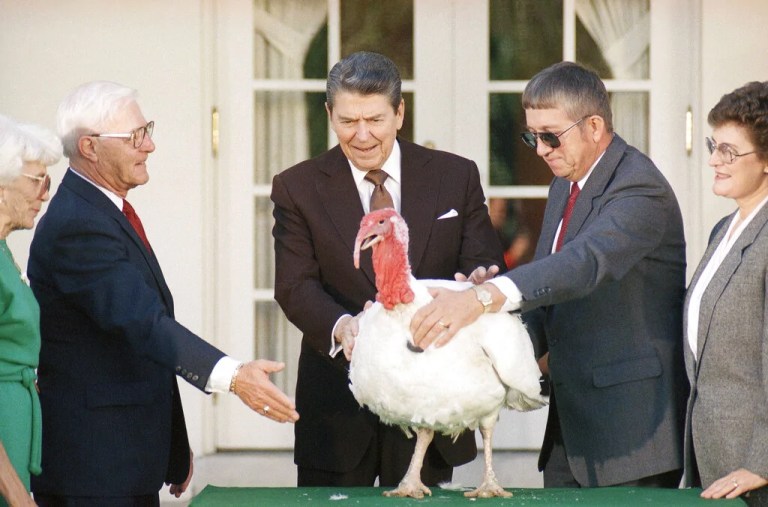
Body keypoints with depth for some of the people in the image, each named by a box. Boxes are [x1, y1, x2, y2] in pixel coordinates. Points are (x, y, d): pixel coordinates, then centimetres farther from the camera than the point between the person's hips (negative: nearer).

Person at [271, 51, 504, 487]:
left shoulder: (456, 177, 4)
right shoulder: (297, 189, 1)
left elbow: (486, 268, 1)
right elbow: (295, 286, -7)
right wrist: (341, 327, -29)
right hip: (338, 407, -1)